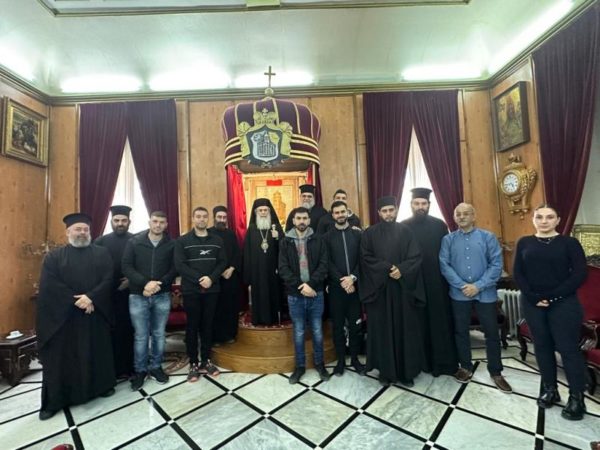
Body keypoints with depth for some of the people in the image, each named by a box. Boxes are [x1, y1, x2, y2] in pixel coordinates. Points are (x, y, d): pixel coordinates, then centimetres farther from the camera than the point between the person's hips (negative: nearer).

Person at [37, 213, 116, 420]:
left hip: (95, 315, 0)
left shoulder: (102, 254, 4)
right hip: (62, 316, 0)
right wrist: (76, 300, -16)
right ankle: (54, 401, 22)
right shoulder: (54, 256, 4)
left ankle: (103, 385, 28)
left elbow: (108, 279, -5)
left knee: (97, 352, 11)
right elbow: (49, 285, -7)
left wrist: (91, 297, -20)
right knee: (61, 357, 7)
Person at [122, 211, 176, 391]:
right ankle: (140, 370, 27)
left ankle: (156, 367, 30)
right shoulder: (134, 241, -2)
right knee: (141, 336, 9)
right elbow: (126, 267, -6)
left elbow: (174, 269, -3)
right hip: (138, 296, 0)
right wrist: (145, 283, -18)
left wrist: (158, 285, -16)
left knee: (159, 334, 12)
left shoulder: (171, 244, -2)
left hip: (162, 296, 1)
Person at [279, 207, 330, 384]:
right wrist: (300, 286, -15)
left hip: (316, 293, 0)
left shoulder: (318, 240, 2)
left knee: (317, 332, 12)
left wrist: (311, 284, -17)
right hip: (295, 294, 0)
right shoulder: (286, 242, 2)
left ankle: (319, 363, 32)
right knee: (298, 333, 12)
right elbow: (283, 268, -5)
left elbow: (323, 265, -5)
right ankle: (300, 366, 30)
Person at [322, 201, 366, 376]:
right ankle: (341, 359, 24)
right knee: (338, 325, 9)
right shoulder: (327, 237, 3)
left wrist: (353, 277, -13)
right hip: (336, 287, 0)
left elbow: (362, 260, 0)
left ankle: (355, 358, 27)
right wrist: (342, 281, -13)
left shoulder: (357, 234, 5)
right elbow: (328, 263, -4)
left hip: (355, 286, 1)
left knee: (355, 324, 9)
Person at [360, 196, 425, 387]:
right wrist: (388, 268, -16)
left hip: (403, 288, 1)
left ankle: (406, 371, 22)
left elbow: (416, 256, 0)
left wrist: (401, 270, -17)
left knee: (405, 329, 8)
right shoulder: (369, 233, 3)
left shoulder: (405, 231, 6)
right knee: (382, 330, 6)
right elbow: (366, 258, -5)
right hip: (379, 289, -1)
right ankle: (385, 371, 19)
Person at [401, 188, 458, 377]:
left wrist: (447, 277, -3)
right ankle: (420, 361, 27)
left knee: (440, 322, 10)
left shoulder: (440, 225, 2)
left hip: (436, 281, 1)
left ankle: (442, 362, 25)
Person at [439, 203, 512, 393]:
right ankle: (466, 367, 31)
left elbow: (496, 264, -7)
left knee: (492, 333, 9)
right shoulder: (448, 240, 0)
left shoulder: (488, 237, -1)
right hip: (459, 293, 1)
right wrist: (462, 285, -14)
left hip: (485, 293, 0)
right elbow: (444, 265, -5)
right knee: (461, 331, 12)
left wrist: (478, 286, -15)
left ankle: (496, 372, 28)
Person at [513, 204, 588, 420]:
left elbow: (580, 273, -8)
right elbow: (518, 273, 0)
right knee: (542, 346, 11)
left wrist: (553, 296, -16)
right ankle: (550, 390, 26)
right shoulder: (524, 243, 5)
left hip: (563, 304, -2)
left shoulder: (569, 242, 0)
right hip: (532, 303, 2)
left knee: (568, 348, 2)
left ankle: (577, 396, 19)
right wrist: (533, 297, -11)